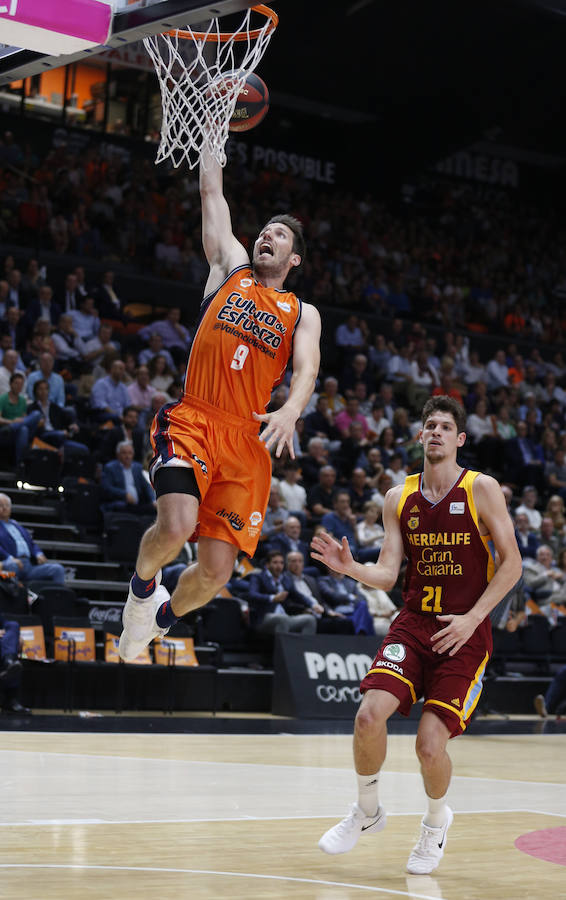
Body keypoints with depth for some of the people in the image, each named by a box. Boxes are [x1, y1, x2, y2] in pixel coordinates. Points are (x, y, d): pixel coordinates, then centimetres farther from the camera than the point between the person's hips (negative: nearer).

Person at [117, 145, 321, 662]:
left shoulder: (303, 314, 15)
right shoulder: (232, 267, 16)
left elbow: (307, 369, -2)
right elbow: (212, 190, 16)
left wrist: (290, 411, -23)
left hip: (246, 440, 2)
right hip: (191, 420, -2)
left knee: (217, 570, -2)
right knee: (177, 526, -28)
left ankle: (163, 617, 31)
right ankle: (143, 583, 7)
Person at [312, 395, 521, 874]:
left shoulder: (482, 489, -5)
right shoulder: (399, 498, 7)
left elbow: (511, 564, -4)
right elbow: (387, 574, 5)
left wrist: (472, 618, -12)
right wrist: (349, 567, -16)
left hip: (465, 632, -3)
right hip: (413, 624, 3)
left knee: (430, 743, -13)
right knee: (370, 714, -19)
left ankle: (437, 820, 21)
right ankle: (368, 811, 8)